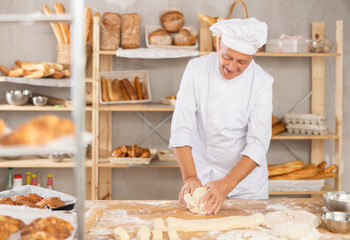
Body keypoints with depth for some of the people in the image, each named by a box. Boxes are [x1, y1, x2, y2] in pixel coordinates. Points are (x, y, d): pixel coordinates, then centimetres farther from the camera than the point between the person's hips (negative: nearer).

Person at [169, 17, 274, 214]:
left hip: (246, 179, 0)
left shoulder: (262, 82, -16)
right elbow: (181, 128, -16)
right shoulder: (197, 69, -13)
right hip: (201, 175, 1)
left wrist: (226, 185, -31)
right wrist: (190, 177, -26)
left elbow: (258, 144, -20)